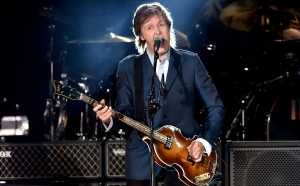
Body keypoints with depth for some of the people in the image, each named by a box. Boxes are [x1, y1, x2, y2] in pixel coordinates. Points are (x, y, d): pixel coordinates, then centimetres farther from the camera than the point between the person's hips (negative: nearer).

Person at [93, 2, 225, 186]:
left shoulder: (191, 62, 4)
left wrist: (205, 140, -9)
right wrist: (110, 119, -19)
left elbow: (215, 107, 4)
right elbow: (125, 111, 3)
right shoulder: (128, 66, 4)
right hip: (142, 158, 0)